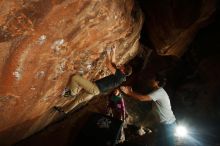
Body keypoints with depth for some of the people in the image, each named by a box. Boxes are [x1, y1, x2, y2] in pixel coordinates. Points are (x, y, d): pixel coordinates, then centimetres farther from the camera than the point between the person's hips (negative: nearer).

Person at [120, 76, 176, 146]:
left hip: (167, 124, -10)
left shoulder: (159, 91, -18)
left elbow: (142, 98, -25)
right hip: (165, 123, 10)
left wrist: (129, 93, -18)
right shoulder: (159, 92, 16)